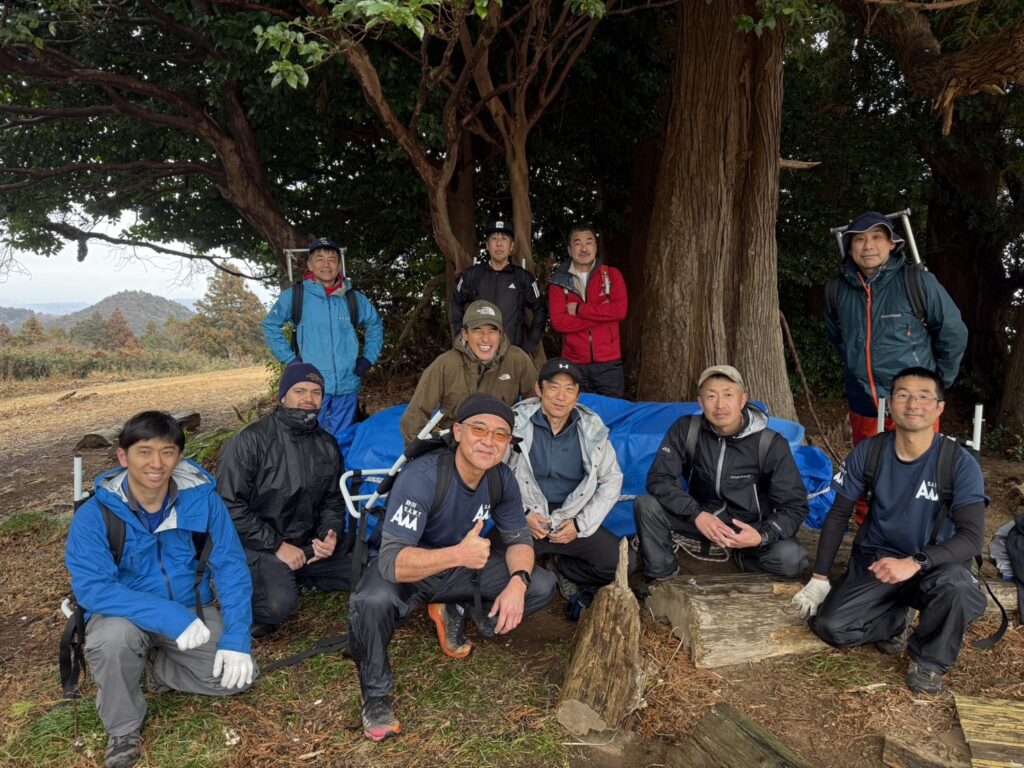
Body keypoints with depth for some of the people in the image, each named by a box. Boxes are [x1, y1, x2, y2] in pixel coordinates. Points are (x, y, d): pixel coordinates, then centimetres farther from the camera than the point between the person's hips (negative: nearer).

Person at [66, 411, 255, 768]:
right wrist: (168, 616, -35)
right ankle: (122, 728, -6)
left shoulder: (202, 498, -15)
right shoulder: (95, 514, -19)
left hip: (192, 609, 2)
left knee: (237, 676, -17)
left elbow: (230, 565, -12)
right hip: (126, 616, -2)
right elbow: (91, 588, -26)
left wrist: (236, 638, -22)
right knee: (115, 637, -36)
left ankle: (156, 667, 12)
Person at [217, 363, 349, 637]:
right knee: (279, 603, -31)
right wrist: (276, 546, -18)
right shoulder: (251, 441, -12)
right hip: (257, 545, -6)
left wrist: (330, 535, -6)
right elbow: (230, 506, -15)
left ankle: (292, 578, 8)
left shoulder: (327, 446, 6)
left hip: (306, 545, 6)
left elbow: (332, 501, 15)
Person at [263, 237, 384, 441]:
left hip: (347, 386, 2)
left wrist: (369, 358, 11)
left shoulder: (354, 298, 6)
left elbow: (375, 325, 22)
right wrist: (290, 358, 1)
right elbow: (270, 325, 9)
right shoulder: (295, 296, -1)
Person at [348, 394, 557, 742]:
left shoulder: (501, 478, -13)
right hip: (408, 571, -5)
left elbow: (519, 538, -2)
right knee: (370, 602, -38)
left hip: (463, 568, 6)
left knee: (541, 586, -10)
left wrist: (517, 581, -25)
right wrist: (458, 555, -54)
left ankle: (456, 614, 13)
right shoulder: (421, 477, -32)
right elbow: (391, 560, -38)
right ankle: (376, 693, -8)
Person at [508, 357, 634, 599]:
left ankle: (561, 568, 9)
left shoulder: (592, 428, 2)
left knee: (624, 562, -17)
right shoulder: (517, 422, -6)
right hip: (523, 521, -2)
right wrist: (522, 514, -11)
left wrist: (581, 524, -2)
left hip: (572, 521, 3)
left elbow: (611, 480, 8)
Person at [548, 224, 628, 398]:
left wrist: (579, 309, -11)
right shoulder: (560, 281, 3)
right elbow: (558, 321, -11)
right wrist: (603, 314, -12)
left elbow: (620, 310, -11)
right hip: (574, 364, 0)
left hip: (608, 362, 0)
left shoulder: (612, 275, 5)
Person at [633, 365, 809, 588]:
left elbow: (795, 506, -14)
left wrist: (763, 536, -33)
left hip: (749, 528, -1)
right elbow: (658, 479, -13)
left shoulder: (771, 444, -16)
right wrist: (697, 515, -27)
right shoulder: (686, 430, -12)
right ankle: (662, 578, -2)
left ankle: (741, 557, 3)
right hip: (701, 522, 1)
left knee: (790, 558, -30)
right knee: (645, 506, -23)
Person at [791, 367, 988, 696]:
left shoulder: (961, 464, -15)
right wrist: (819, 578, -3)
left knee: (960, 589, -37)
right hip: (875, 559, 2)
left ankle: (930, 660, -4)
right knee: (829, 627, -20)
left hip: (933, 566, -2)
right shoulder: (868, 453, -9)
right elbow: (838, 515, 0)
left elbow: (971, 538, -22)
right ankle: (895, 622, 15)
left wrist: (914, 563, -38)